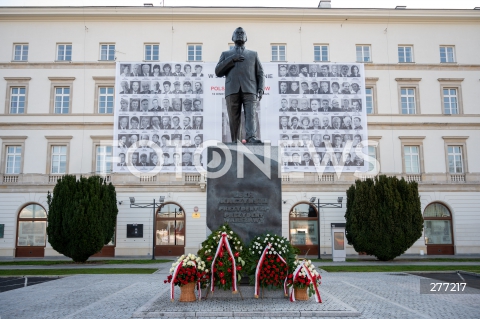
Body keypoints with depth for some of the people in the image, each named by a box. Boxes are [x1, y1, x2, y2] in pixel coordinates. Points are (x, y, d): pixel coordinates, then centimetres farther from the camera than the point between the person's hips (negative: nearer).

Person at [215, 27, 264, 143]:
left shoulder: (253, 54, 26)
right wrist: (231, 59, 1)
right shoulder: (226, 54, 25)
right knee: (234, 119, -6)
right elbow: (218, 72, 12)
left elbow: (260, 73, 17)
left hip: (249, 90, 0)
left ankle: (251, 137, -34)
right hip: (232, 90, 1)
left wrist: (261, 88, 0)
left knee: (251, 114, -20)